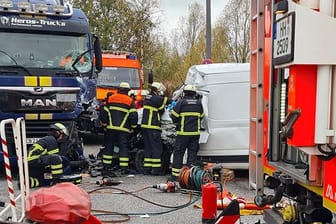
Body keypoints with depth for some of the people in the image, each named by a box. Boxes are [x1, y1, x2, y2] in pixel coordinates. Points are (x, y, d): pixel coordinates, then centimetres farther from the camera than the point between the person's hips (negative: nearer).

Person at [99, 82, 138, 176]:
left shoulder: (110, 99, 9)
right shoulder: (130, 101, -1)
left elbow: (103, 113, 10)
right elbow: (134, 116, -6)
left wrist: (105, 124, 20)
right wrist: (133, 127, 7)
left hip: (110, 128, 3)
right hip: (123, 129, -3)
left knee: (108, 147, 9)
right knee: (124, 147, 2)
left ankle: (106, 167, 11)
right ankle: (124, 169, 0)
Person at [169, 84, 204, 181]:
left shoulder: (181, 102, -7)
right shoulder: (199, 103, 7)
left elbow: (174, 116, -6)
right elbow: (201, 117, 15)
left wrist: (177, 123, 15)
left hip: (183, 133, -4)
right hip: (195, 132, 4)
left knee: (178, 153, 4)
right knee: (192, 153, 11)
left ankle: (175, 175, 4)